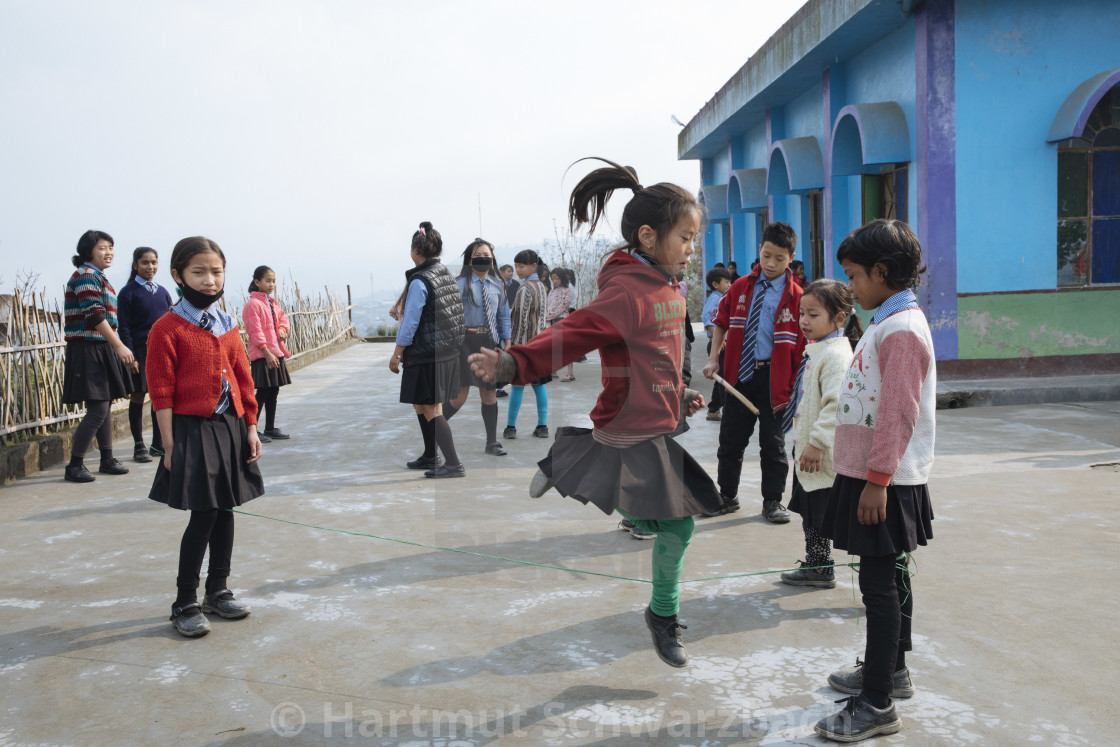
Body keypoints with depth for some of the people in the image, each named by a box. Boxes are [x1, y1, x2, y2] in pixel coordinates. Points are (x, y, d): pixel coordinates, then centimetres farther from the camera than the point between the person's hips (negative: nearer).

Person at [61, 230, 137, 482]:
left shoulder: (98, 277, 18)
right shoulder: (86, 275, -12)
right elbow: (94, 316, -21)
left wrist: (123, 354, 21)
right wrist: (121, 347, -23)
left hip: (102, 350, 10)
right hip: (88, 350, -10)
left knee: (105, 406, 12)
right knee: (97, 410, -10)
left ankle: (107, 460, 19)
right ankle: (74, 466, -1)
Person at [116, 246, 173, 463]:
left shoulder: (163, 292, 12)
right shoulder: (128, 292, -3)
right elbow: (124, 328, -6)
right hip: (140, 351, -5)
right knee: (137, 396, 0)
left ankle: (158, 445, 16)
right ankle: (139, 446, 10)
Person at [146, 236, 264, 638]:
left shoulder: (228, 327, 9)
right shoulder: (167, 329, -10)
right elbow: (162, 393, -11)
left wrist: (251, 429, 7)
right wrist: (170, 446, -13)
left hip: (231, 428, 6)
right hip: (193, 429, -6)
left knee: (225, 511, 12)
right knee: (203, 516, -4)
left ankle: (218, 590, 28)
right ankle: (185, 603, 10)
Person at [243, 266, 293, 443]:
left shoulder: (273, 303, 15)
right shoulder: (253, 304, -12)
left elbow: (283, 318, 26)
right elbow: (255, 331, -17)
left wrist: (283, 329, 2)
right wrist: (267, 352, -21)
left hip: (276, 353, 9)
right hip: (261, 355, -9)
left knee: (273, 392, 12)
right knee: (263, 392, -8)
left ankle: (270, 429, 21)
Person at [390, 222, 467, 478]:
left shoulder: (420, 281, -17)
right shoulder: (447, 275, 8)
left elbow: (410, 322, -16)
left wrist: (396, 354, -8)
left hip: (426, 355, -9)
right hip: (449, 353, 9)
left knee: (431, 409, -3)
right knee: (420, 404, 21)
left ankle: (454, 464, -4)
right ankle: (430, 457, 30)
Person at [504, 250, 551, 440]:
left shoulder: (525, 289, -14)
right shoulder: (542, 287, 12)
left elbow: (522, 319, -17)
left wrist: (515, 343, -16)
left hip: (525, 342, -8)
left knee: (517, 384, -1)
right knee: (539, 384, 9)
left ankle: (510, 427, 5)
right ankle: (542, 426, 10)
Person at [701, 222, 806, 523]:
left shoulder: (795, 297, -7)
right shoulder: (741, 287, 3)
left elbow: (804, 345, -7)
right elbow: (721, 322, 14)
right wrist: (713, 358, 3)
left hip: (773, 377, -3)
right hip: (740, 374, 3)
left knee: (772, 441, 7)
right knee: (730, 438, 11)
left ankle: (772, 501, 21)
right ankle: (727, 496, 26)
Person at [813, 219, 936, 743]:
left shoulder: (903, 329, -17)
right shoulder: (887, 323, 14)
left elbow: (898, 413, -22)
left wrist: (876, 480, -22)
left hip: (883, 484, -10)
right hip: (870, 477, 10)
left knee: (880, 583, -4)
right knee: (887, 578, 20)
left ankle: (877, 704, 3)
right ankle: (890, 670, 34)